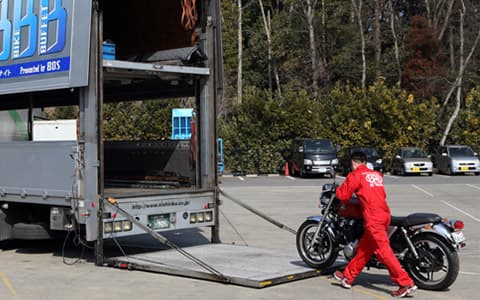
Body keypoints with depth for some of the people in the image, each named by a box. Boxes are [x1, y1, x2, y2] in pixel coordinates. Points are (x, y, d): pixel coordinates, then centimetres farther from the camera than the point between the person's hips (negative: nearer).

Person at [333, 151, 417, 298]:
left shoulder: (355, 175, -2)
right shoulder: (377, 174, 19)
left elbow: (343, 195, -3)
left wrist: (338, 189, 19)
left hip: (373, 218, -8)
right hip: (384, 214, 8)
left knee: (383, 251, -8)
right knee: (364, 248, 16)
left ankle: (406, 283, -12)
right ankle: (348, 277, 27)